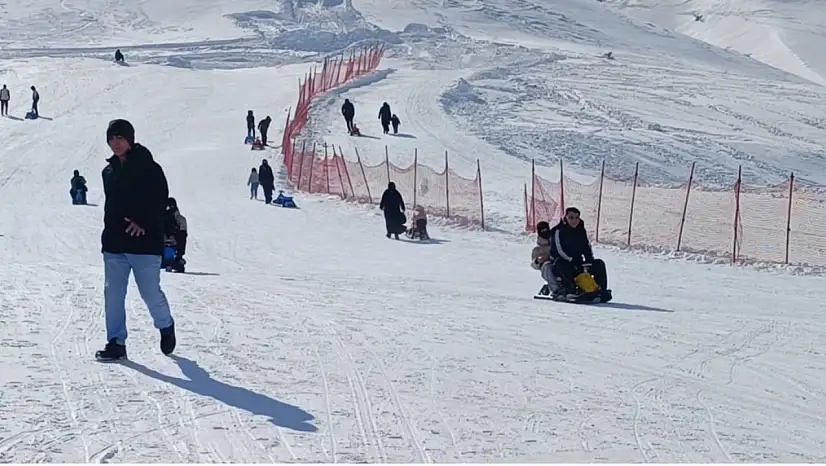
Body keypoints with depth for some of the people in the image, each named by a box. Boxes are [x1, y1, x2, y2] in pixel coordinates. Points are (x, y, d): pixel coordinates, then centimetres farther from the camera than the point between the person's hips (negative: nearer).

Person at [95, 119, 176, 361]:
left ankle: (166, 326, 25)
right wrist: (108, 236, 14)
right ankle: (116, 342, 7)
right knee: (113, 294, 1)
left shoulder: (149, 168, -6)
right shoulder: (109, 171, 14)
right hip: (114, 243, 6)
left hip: (144, 242, -6)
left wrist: (143, 223, -21)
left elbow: (160, 201, -10)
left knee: (150, 292, -2)